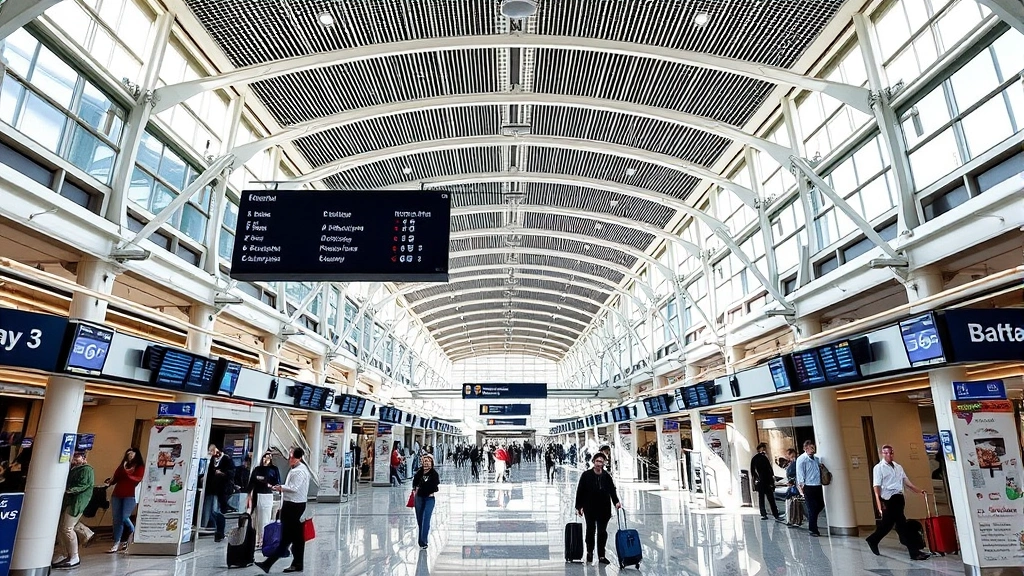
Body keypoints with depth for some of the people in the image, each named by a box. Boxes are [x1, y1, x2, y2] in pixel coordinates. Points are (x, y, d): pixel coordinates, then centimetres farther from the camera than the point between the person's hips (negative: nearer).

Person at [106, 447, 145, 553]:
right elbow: (115, 477, 15)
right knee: (116, 519, 4)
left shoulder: (140, 466, 3)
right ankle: (116, 544, 15)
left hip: (130, 495, -5)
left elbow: (138, 478, -10)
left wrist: (128, 474, -22)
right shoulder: (123, 465, 20)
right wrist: (110, 482, -5)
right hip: (117, 494, 5)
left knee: (124, 518, -10)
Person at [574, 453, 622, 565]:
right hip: (590, 508, -2)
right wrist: (579, 506, -6)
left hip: (604, 508, 2)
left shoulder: (607, 476, 4)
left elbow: (612, 490, 2)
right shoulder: (586, 475, -4)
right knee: (590, 530, 6)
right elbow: (580, 491, -4)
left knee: (602, 532, 5)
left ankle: (601, 555, 15)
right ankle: (589, 553, 26)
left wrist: (616, 502, -14)